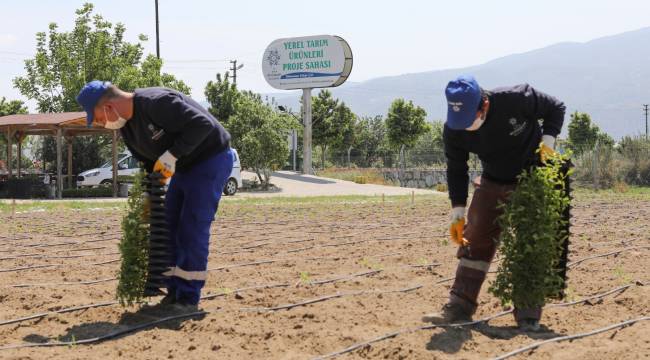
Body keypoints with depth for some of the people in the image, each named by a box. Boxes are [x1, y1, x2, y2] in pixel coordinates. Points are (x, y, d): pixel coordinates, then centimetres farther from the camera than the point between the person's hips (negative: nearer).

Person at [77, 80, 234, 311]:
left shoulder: (156, 103, -28)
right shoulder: (125, 124, 2)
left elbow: (202, 124, -31)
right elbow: (146, 158, 14)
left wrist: (171, 156, -28)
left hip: (212, 158, -10)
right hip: (184, 166, 10)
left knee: (193, 229, -12)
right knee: (169, 228, 7)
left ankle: (189, 298, -6)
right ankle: (174, 292, 14)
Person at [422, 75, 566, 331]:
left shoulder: (516, 99, -29)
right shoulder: (453, 131, -18)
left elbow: (555, 108, -10)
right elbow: (456, 171, -5)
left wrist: (548, 141, -24)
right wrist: (457, 212, -10)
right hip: (493, 183, 4)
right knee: (475, 240, -1)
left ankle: (528, 315, -3)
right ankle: (459, 307, 2)